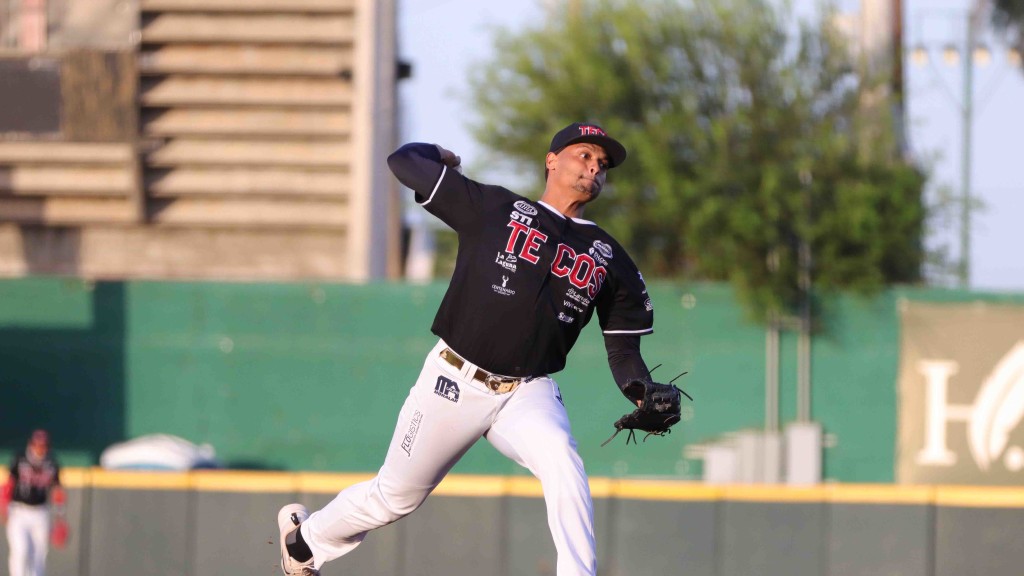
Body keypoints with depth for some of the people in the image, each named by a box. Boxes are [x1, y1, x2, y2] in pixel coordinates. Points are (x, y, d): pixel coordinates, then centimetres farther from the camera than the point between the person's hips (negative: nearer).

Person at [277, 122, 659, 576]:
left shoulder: (609, 260, 7)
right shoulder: (493, 208, -3)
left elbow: (623, 351, 7)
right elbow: (404, 161, -4)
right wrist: (439, 156, 17)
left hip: (529, 394, 2)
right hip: (455, 383, -2)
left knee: (563, 466, -31)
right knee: (394, 496, 12)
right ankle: (305, 538, 39)